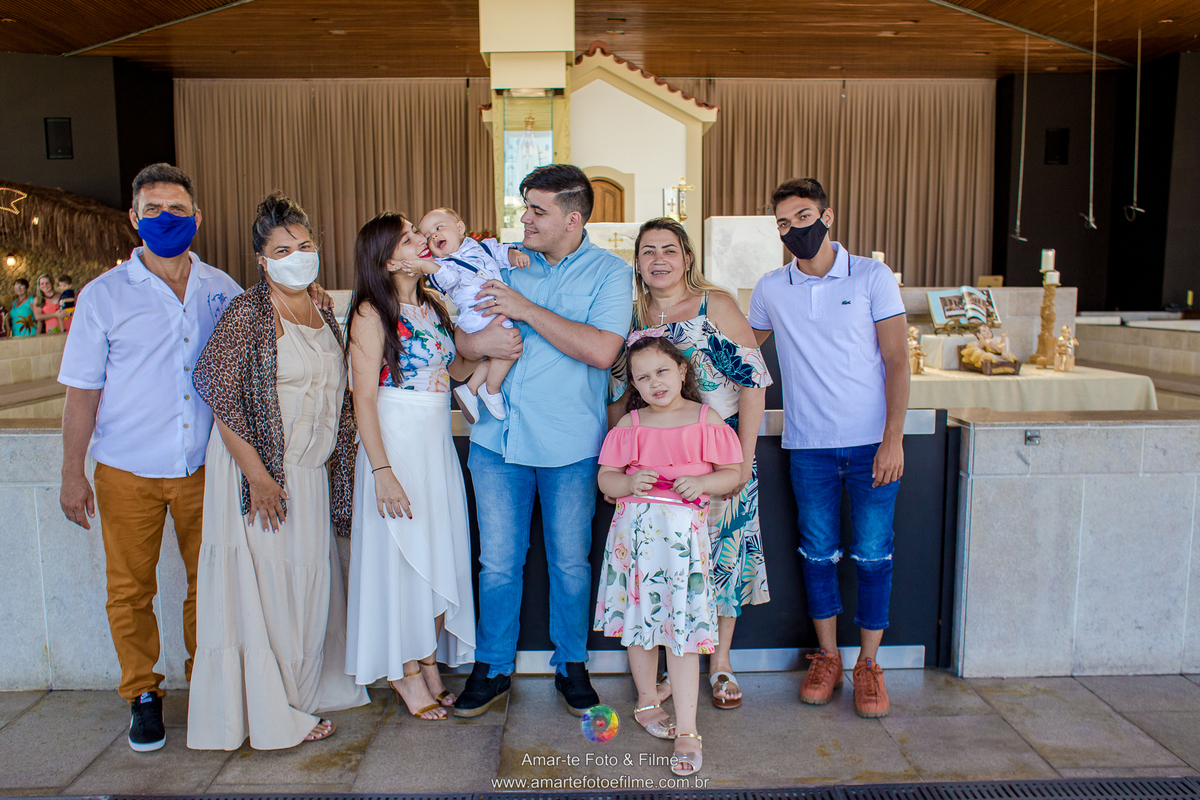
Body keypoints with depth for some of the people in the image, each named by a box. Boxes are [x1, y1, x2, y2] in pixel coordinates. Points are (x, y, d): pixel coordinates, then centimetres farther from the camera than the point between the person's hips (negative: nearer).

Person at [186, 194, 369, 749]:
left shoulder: (323, 316, 10)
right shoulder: (247, 313, -12)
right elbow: (224, 402, -16)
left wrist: (335, 460, 14)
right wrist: (259, 478, -18)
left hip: (311, 473, 7)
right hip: (262, 470, -7)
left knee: (310, 581, 15)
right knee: (266, 583, 2)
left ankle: (308, 688, 33)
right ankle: (272, 713, 17)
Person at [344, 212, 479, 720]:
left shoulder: (433, 304, 10)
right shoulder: (372, 312, -9)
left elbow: (458, 368, 17)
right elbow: (364, 398, -13)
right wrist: (382, 471, -19)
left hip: (438, 442, 7)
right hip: (396, 443, -6)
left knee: (441, 555, 11)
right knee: (403, 556, 3)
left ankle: (429, 664, 27)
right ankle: (406, 672, 20)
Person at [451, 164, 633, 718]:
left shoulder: (609, 273, -4)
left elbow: (601, 350, -19)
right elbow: (459, 334, 11)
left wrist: (526, 309, -16)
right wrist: (478, 342, -14)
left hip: (569, 445, -2)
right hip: (498, 439, 3)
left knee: (569, 563, 11)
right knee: (498, 562, 9)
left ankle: (571, 666, 31)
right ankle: (493, 668, 28)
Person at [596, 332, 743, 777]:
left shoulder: (706, 419, 4)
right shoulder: (629, 426, 8)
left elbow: (734, 473, 5)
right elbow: (605, 478, 9)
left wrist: (701, 482, -13)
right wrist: (629, 482, -12)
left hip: (684, 528, -2)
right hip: (635, 529, 3)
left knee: (682, 630, -3)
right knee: (640, 623, 14)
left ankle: (686, 731, 5)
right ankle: (647, 700, 36)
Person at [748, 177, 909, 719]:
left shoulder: (872, 277, -1)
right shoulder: (771, 289, 6)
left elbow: (897, 361, -4)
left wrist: (893, 439, -11)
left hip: (872, 444, -2)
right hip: (809, 445, 2)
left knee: (872, 553, 2)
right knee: (818, 552, 7)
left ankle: (868, 663, 17)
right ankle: (827, 657, 24)